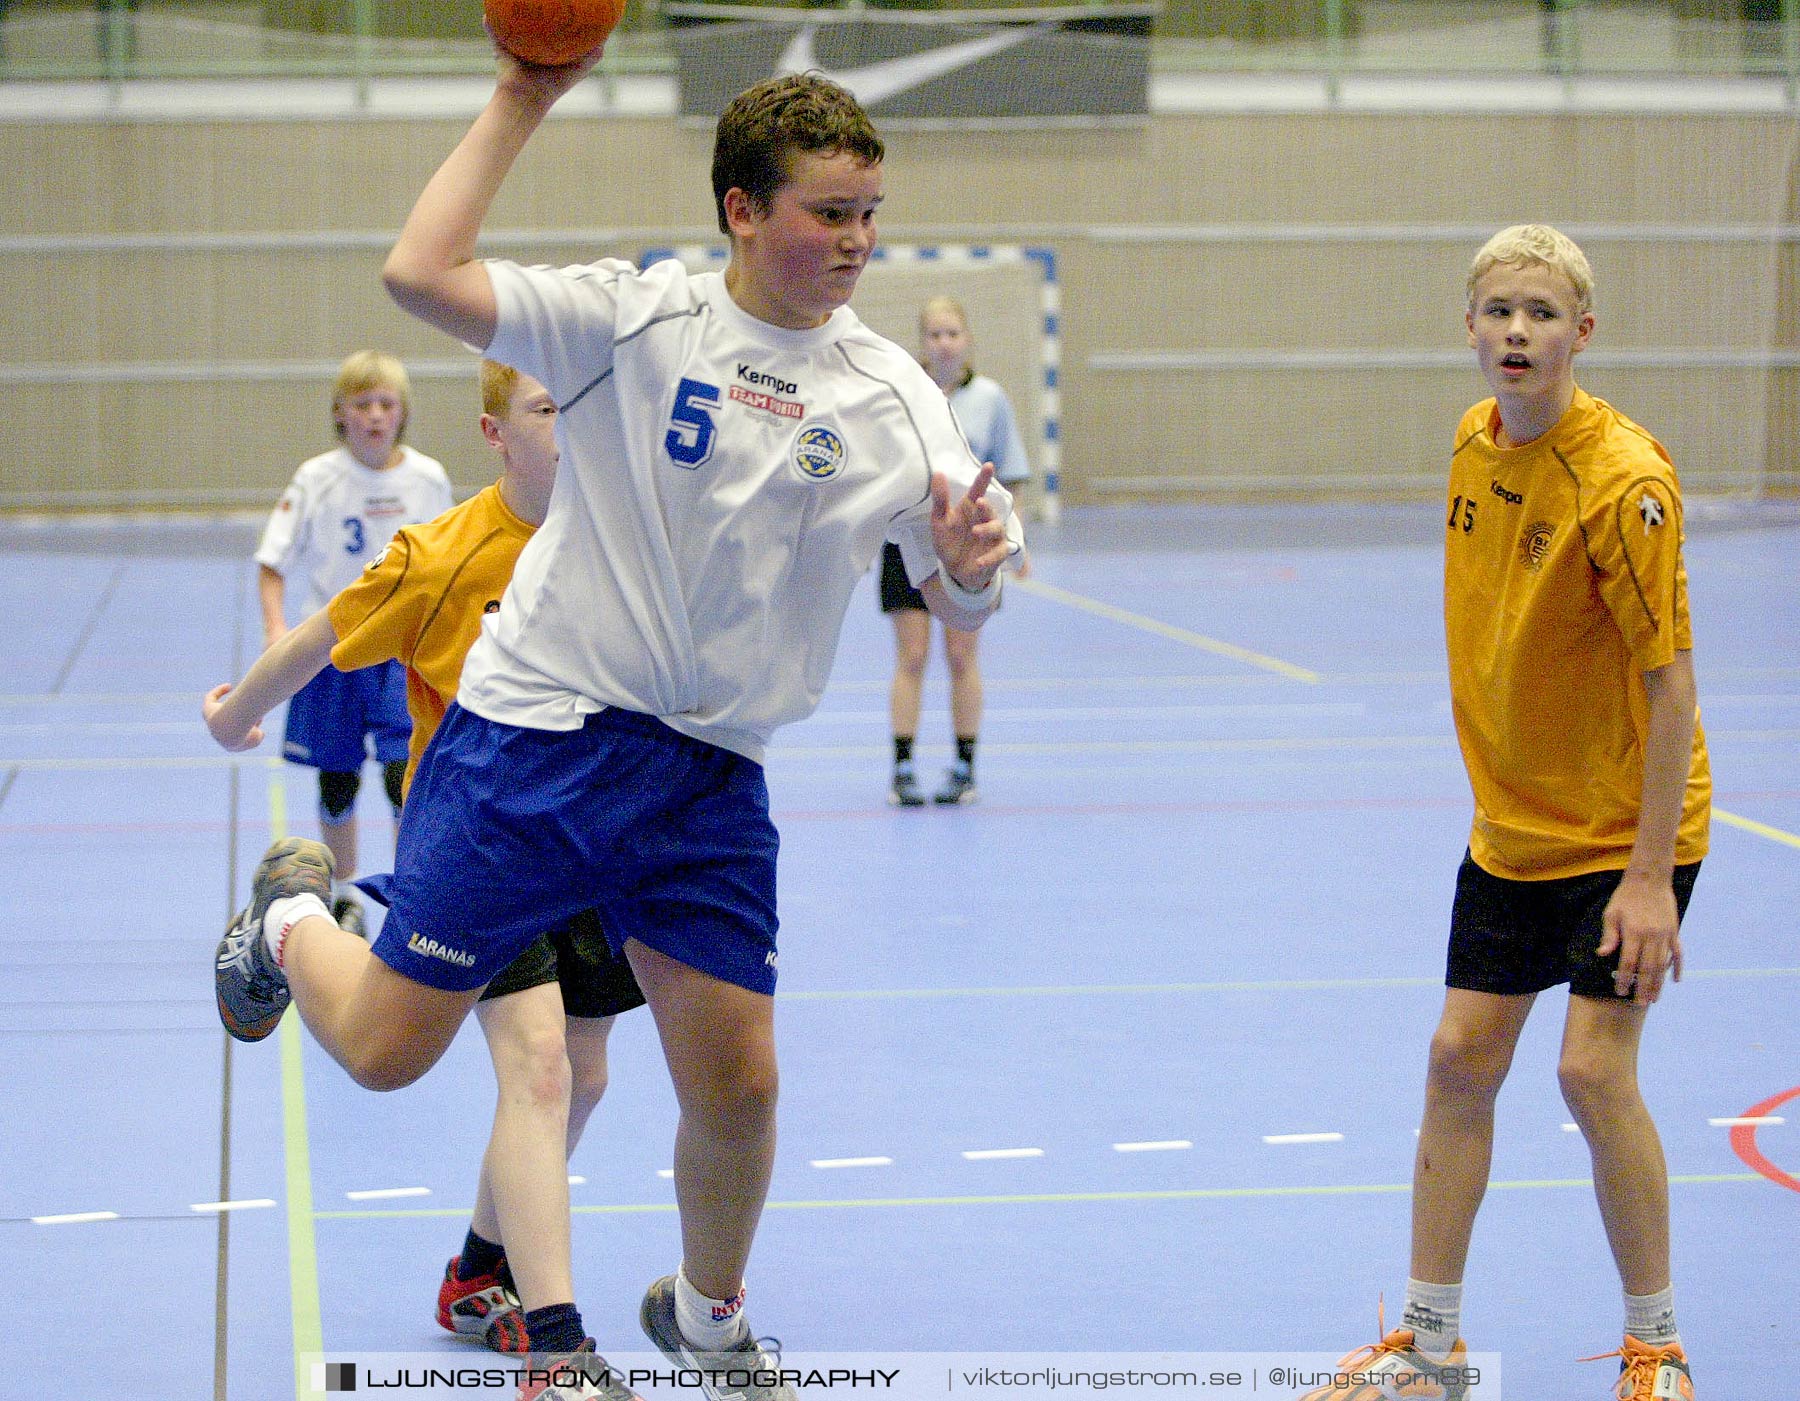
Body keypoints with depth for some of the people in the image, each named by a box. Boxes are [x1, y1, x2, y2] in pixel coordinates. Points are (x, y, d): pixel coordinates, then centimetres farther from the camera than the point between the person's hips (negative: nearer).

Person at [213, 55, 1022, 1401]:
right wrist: (520, 103, -17)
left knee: (736, 1085, 1)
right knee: (388, 1049, -1)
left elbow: (961, 605, -4)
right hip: (535, 733, -3)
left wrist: (966, 567, -28)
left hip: (709, 777, 3)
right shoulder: (638, 317, -10)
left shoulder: (893, 394, -1)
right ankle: (294, 919, 35)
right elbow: (422, 277, -21)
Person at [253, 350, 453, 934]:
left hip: (404, 648, 0)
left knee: (404, 772, -13)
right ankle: (344, 897, 29)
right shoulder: (317, 479, -8)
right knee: (338, 781, 9)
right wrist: (276, 629, -18)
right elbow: (273, 561, -5)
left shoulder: (427, 479, -3)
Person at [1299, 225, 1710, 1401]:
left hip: (1625, 830, -7)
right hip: (1510, 827, 7)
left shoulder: (1622, 484, -23)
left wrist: (1651, 875, -23)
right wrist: (1504, 761, 17)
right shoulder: (1477, 441, 0)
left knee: (1595, 1070, -9)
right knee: (1462, 1057, 6)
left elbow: (1672, 682, -21)